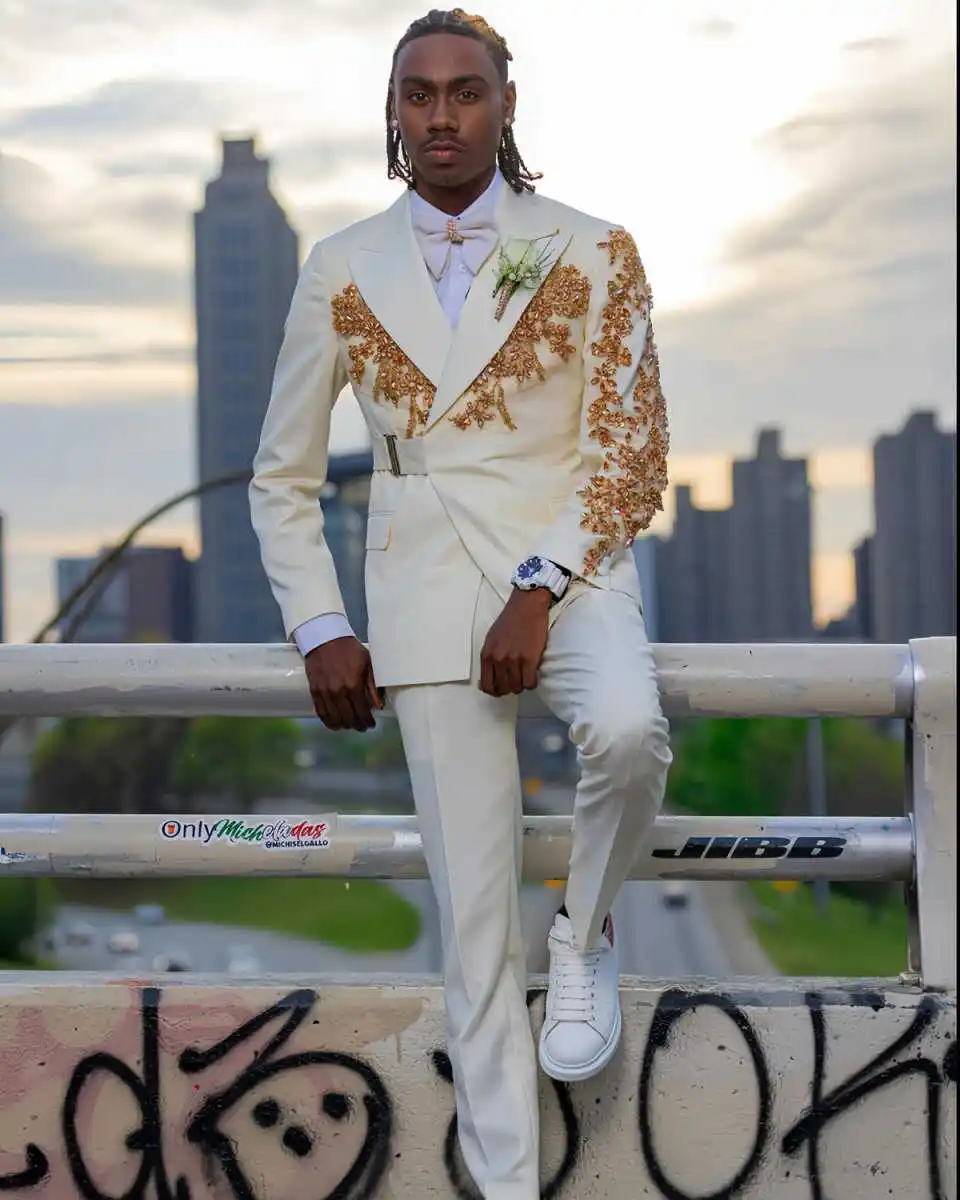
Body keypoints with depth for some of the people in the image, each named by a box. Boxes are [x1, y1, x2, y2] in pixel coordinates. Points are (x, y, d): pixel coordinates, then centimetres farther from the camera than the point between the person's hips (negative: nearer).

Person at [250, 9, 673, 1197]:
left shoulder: (590, 254, 3)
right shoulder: (343, 271, 8)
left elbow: (630, 451, -3)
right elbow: (281, 477, 14)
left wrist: (539, 594, -16)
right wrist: (320, 630, 2)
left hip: (568, 561, -1)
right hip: (428, 586, 1)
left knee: (627, 732, -35)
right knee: (474, 917, -1)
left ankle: (586, 936, -3)